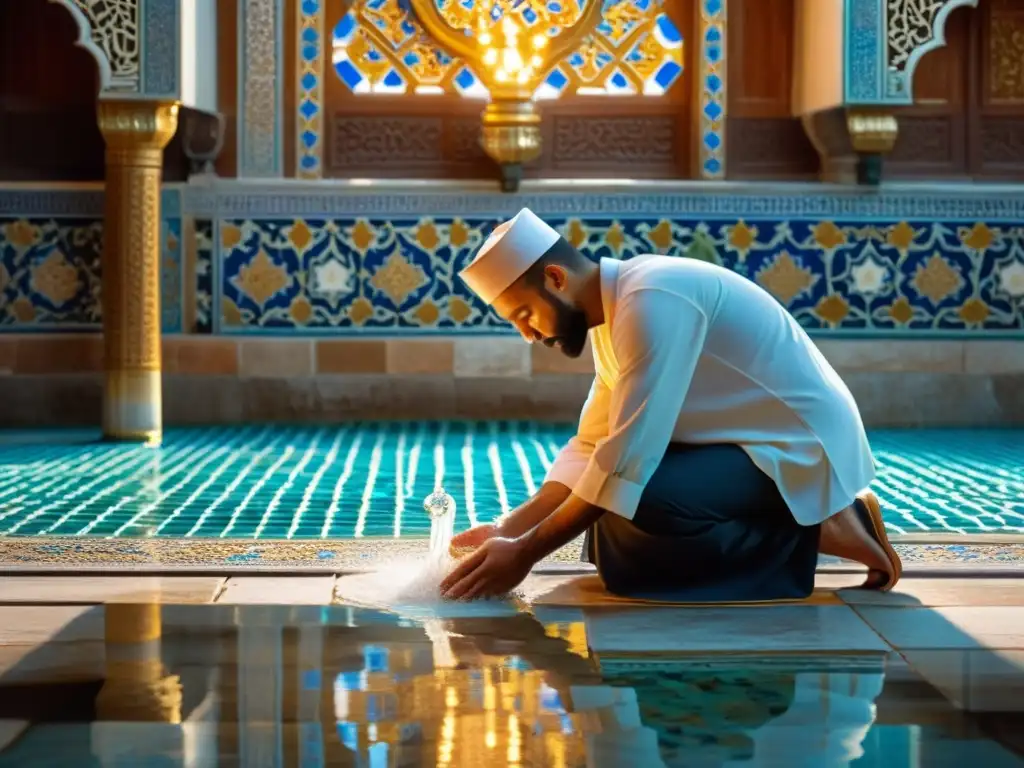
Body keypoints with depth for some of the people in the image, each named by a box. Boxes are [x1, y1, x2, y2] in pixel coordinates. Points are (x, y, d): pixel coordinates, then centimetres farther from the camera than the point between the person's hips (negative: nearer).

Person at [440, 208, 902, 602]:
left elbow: (626, 458, -27)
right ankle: (786, 531, 6)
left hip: (800, 447, -10)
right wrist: (511, 528, -2)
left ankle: (815, 531, -9)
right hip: (750, 443, 10)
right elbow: (591, 446, 10)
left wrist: (526, 553, -22)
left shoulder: (653, 300, -24)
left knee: (639, 506, -30)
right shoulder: (617, 310, 7)